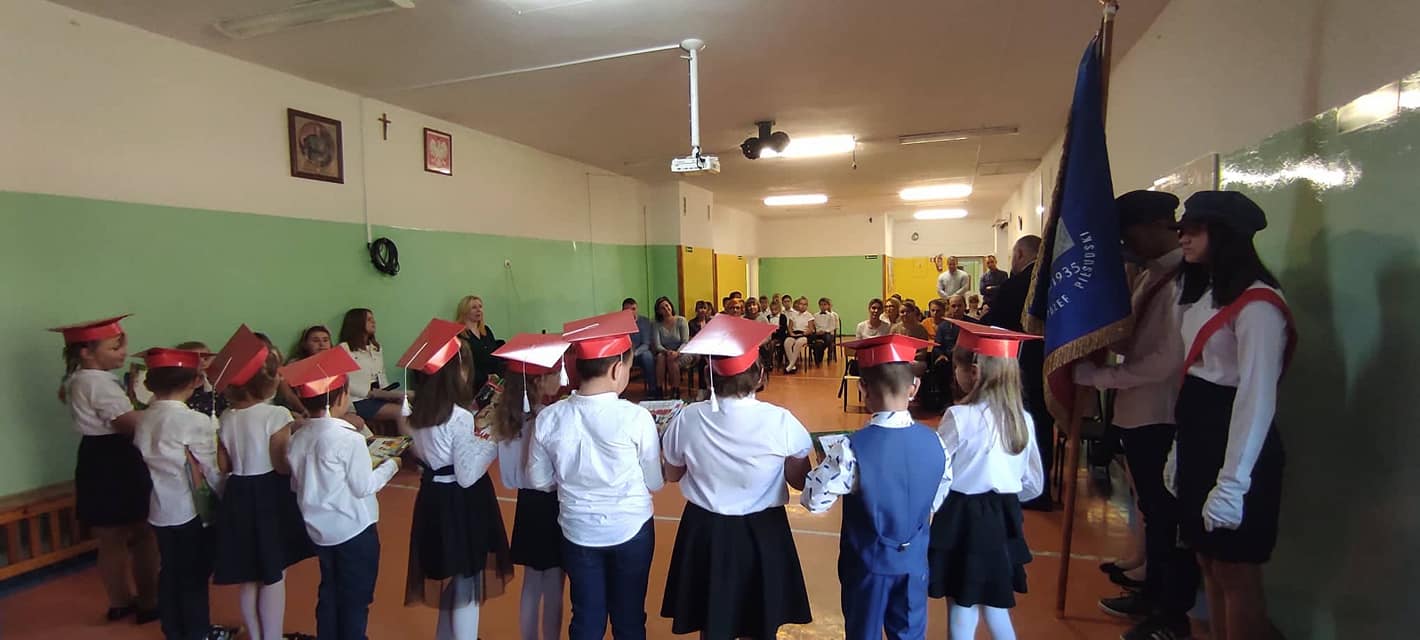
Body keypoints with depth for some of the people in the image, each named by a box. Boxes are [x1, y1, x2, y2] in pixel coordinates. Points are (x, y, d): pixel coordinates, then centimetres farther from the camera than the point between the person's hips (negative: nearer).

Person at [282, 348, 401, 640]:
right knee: (355, 598, 9)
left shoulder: (297, 438, -3)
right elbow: (363, 487, -17)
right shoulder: (350, 439, -23)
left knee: (329, 593, 22)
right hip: (354, 530, -6)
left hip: (320, 530, 7)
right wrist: (390, 464, -4)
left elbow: (296, 485, 6)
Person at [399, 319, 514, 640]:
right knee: (466, 589, 7)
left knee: (449, 581, 27)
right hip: (461, 504, -9)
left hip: (433, 498, 9)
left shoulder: (419, 414, 1)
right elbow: (468, 475, -21)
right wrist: (492, 443, -12)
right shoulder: (460, 418, -23)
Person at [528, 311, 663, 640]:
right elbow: (654, 483, -9)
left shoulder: (549, 418, -12)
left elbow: (539, 481, 1)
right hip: (630, 530, -2)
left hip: (578, 532, 2)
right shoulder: (636, 418, -21)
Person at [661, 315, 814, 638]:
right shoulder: (781, 421, -20)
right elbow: (800, 482, -7)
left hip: (705, 532, 1)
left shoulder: (687, 419, -16)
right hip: (762, 533, -1)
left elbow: (673, 475, 1)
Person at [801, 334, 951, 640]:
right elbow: (937, 502, 1)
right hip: (915, 561, 3)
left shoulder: (852, 448, -27)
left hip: (868, 561, -3)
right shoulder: (935, 443, -13)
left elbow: (814, 501, -20)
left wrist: (824, 467, -4)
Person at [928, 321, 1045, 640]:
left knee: (962, 607, 10)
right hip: (1003, 519, 6)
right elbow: (1034, 484, 7)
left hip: (962, 519, -6)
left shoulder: (959, 417, -20)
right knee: (995, 604, 23)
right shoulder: (1023, 419, -2)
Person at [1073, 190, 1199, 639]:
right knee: (1152, 511, 21)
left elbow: (1169, 359, -24)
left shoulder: (1184, 279, -18)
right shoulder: (1151, 276, 12)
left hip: (1164, 418, -9)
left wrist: (1096, 375, -20)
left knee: (1169, 516, 6)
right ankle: (1153, 593, 37)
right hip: (1137, 413, 9)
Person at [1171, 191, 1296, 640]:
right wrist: (1180, 451, 15)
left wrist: (1232, 482, -23)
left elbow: (1257, 398, -21)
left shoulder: (1257, 303, -17)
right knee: (1208, 563, 16)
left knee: (1235, 574, 4)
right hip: (1198, 440, 9)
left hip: (1233, 447, -9)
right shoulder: (1202, 294, 13)